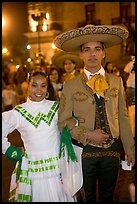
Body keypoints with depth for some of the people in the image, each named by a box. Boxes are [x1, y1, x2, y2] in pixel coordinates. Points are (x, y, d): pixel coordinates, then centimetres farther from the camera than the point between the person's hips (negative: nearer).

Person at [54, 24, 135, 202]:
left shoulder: (116, 82, -1)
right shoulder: (70, 86, -8)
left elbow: (123, 118, 2)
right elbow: (63, 122, -6)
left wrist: (130, 149, 5)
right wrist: (88, 135, -17)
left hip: (112, 149, 2)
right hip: (84, 150, -2)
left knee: (108, 196, 21)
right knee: (87, 196, 16)